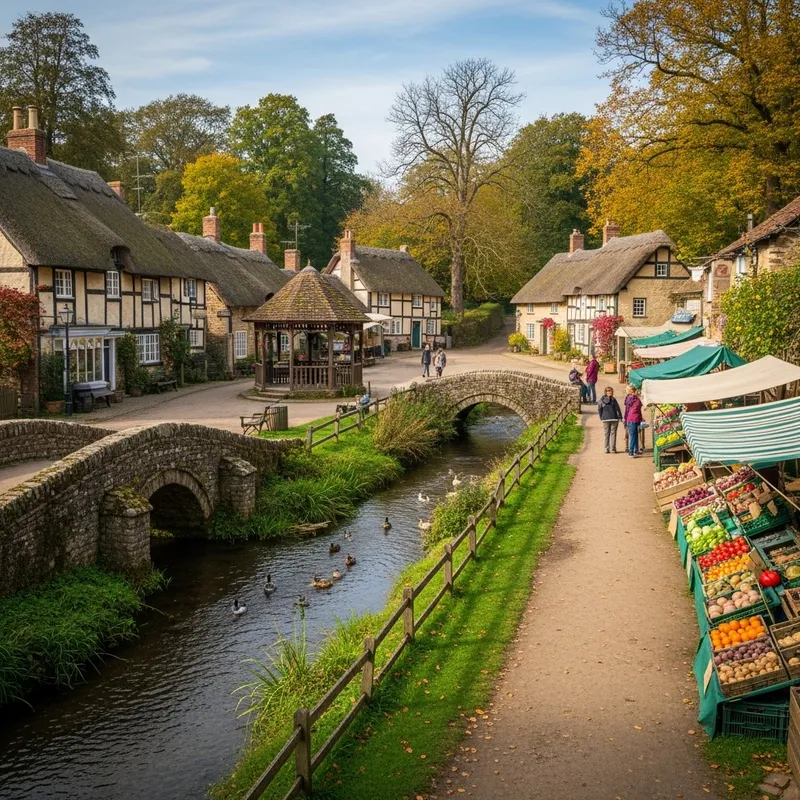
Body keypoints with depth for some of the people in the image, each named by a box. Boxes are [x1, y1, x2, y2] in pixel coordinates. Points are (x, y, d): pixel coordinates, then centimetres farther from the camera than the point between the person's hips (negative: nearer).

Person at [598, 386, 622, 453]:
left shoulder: (602, 400, 0)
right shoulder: (613, 399, -10)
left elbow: (599, 409, 1)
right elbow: (617, 409, -9)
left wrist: (601, 417, 12)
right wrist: (620, 417, 1)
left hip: (605, 419, 3)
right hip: (614, 419, -3)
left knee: (606, 434, 10)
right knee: (613, 433, 5)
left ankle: (606, 449, 9)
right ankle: (612, 448, 3)